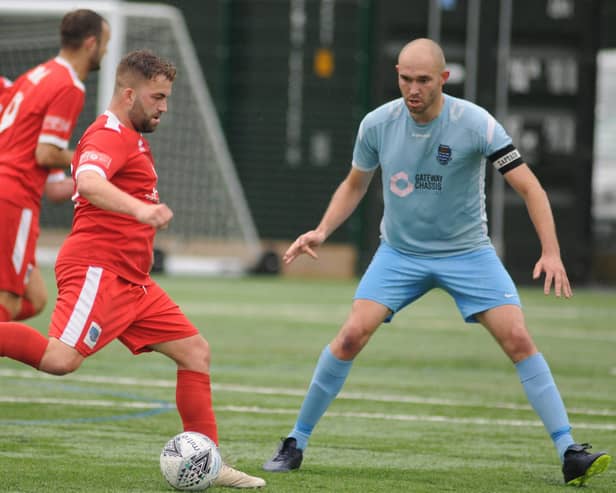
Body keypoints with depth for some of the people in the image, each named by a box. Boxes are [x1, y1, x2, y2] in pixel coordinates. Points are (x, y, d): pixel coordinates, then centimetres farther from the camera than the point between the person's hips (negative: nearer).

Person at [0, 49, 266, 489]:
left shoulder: (131, 139, 24)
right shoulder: (110, 135, -10)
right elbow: (88, 183, -32)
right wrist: (140, 209, -47)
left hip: (130, 280, 10)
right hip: (97, 269, -10)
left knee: (196, 350, 6)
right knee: (62, 359, -29)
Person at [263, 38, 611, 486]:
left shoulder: (475, 124, -19)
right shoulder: (377, 124, -10)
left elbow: (529, 187, -19)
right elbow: (355, 185, 10)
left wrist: (551, 253, -30)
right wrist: (322, 231, -6)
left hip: (467, 251, -2)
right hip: (400, 252, 2)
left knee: (518, 340, -15)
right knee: (351, 336, -14)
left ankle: (570, 453, -9)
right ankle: (296, 444, 0)